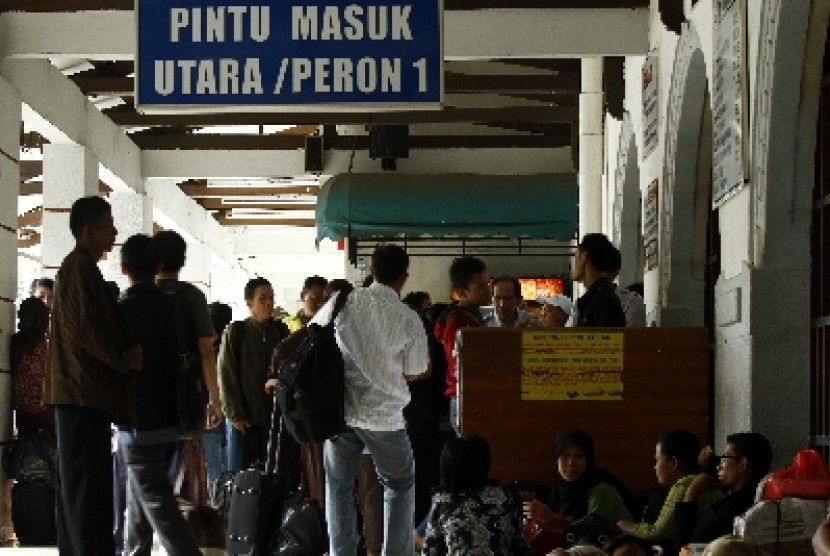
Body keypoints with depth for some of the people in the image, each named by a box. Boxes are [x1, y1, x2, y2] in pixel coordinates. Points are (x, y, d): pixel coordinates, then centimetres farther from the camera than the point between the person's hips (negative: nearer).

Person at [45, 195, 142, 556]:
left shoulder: (76, 267, 22)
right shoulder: (81, 267, -11)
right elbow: (83, 327, -19)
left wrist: (124, 353, 10)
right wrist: (123, 360, -9)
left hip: (79, 391, 11)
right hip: (85, 390, -11)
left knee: (77, 483, 10)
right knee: (89, 484, -13)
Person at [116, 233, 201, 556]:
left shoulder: (123, 310, -12)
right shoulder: (170, 308, 5)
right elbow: (179, 359, 10)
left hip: (137, 422, -7)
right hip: (168, 418, 7)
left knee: (157, 502, -8)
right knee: (140, 497, 19)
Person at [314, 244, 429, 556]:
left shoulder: (343, 302, -3)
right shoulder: (408, 320, -8)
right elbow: (414, 374, 1)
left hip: (340, 409, 2)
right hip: (384, 414, -2)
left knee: (339, 485, 16)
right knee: (400, 485, 16)